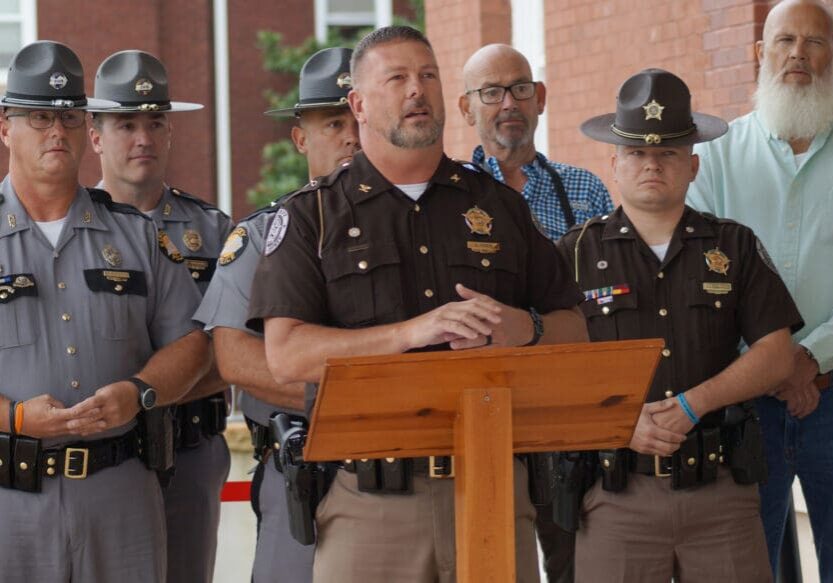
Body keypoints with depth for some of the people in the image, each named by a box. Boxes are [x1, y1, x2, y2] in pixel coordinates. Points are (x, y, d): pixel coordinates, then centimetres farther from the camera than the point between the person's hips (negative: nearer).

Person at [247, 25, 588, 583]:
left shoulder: (501, 206, 15)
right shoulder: (311, 217, 5)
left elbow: (574, 331, 15)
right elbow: (287, 355, -7)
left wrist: (522, 328, -9)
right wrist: (415, 331, -17)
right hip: (369, 498, -2)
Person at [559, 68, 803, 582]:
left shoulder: (735, 247, 10)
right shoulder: (577, 254, 6)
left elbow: (776, 356, 3)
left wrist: (692, 404, -11)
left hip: (721, 488, 1)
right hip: (618, 491, -1)